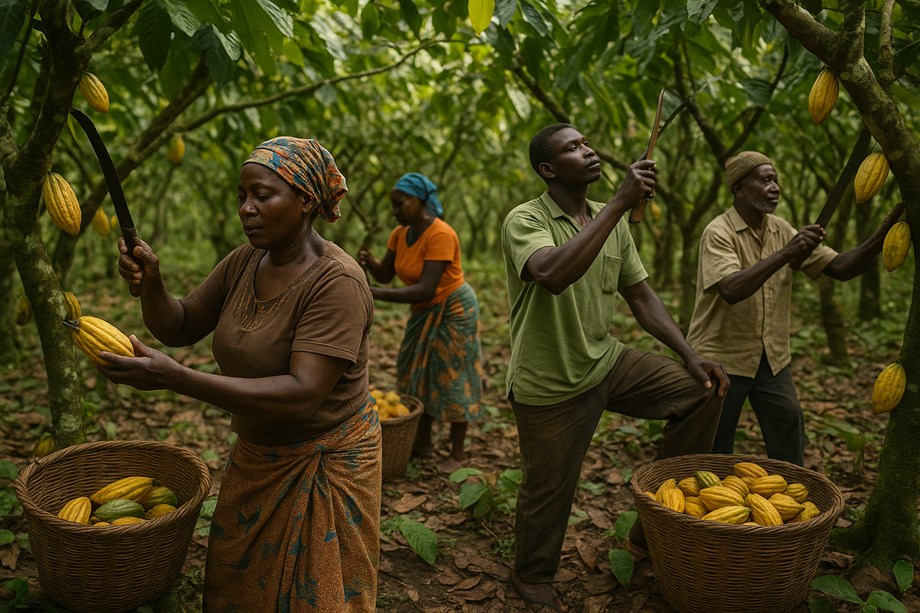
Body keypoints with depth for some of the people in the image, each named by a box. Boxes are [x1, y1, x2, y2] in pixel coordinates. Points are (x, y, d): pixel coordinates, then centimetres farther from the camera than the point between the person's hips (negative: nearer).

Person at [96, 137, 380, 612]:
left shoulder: (337, 282, -26)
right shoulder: (244, 262, -3)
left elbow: (302, 394, -34)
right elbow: (179, 328, 3)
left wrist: (175, 378, -39)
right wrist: (150, 285, -20)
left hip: (322, 463, -7)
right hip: (256, 457, 7)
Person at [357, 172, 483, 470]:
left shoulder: (440, 234, -28)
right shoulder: (400, 233, -3)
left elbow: (426, 289, -34)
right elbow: (385, 275, -1)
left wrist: (375, 294, -38)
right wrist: (369, 263, -23)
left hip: (453, 311, -8)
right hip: (425, 312, 8)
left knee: (452, 379, 0)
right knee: (418, 376, 12)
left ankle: (458, 453, 14)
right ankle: (422, 444, 25)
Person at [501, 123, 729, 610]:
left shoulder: (612, 221, 4)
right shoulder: (525, 220, -17)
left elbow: (641, 296, 8)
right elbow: (553, 274, -40)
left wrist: (689, 355, -2)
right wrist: (620, 202, -37)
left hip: (608, 362, 6)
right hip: (551, 385, -6)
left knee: (701, 391, 0)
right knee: (548, 494, 7)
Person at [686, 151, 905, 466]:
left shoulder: (782, 230, 4)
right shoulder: (718, 233, -15)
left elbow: (840, 268, 1)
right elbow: (731, 290, -31)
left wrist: (886, 231, -11)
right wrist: (785, 254, -37)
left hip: (772, 359, 6)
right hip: (723, 360, -6)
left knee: (790, 451, 11)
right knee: (714, 455, 6)